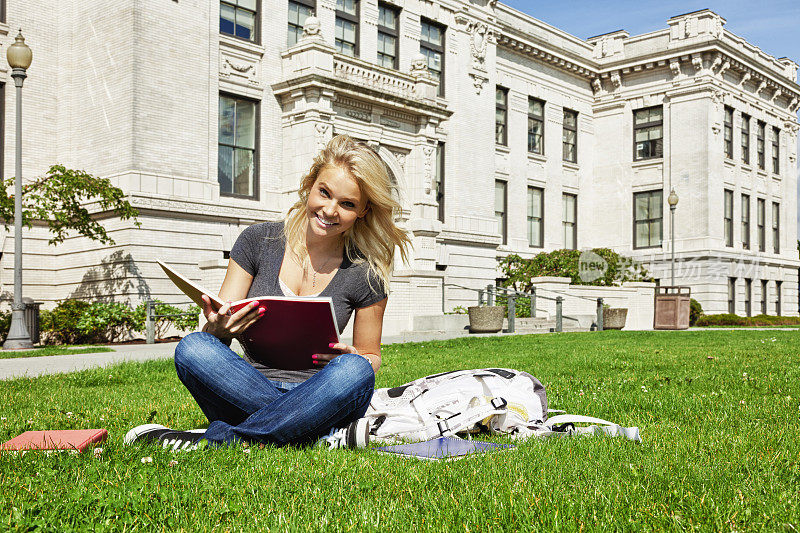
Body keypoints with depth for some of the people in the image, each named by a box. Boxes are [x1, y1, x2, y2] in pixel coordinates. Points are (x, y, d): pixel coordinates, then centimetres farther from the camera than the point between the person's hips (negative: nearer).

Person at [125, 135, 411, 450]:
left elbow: (372, 356, 11)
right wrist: (219, 330, -23)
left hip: (316, 397, 0)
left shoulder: (366, 274, 1)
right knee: (192, 348, -27)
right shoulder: (258, 241, 2)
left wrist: (353, 360, -14)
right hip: (247, 389, 1)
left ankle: (211, 442, -28)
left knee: (355, 371, -34)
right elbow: (218, 325, 2)